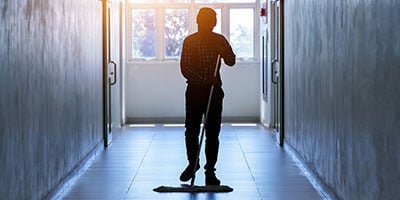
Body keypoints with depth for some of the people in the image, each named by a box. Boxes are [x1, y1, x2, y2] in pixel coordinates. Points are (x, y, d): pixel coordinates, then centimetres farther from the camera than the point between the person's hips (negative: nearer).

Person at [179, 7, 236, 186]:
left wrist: (223, 51, -21)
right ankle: (193, 163, 25)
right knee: (191, 130, 2)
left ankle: (210, 170, 7)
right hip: (195, 90, -1)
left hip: (214, 91, 2)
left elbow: (231, 62, 0)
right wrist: (205, 80, -21)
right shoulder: (189, 41, -3)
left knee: (213, 132, 1)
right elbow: (185, 69, -11)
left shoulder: (219, 40, 6)